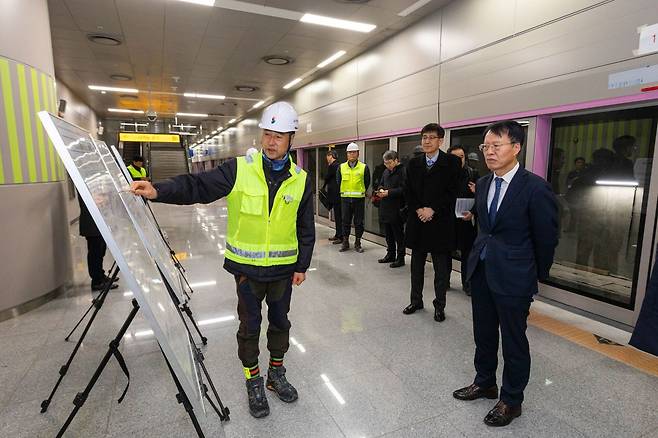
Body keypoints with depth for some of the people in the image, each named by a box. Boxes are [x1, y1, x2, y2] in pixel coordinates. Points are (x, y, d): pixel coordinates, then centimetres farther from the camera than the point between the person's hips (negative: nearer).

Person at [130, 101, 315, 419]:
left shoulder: (300, 180, -2)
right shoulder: (239, 169, -9)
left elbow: (306, 229, 4)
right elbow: (198, 186, -13)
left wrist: (302, 266, 4)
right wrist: (159, 191, -29)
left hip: (283, 267, 2)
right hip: (247, 266, -2)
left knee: (280, 322, 17)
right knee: (249, 325, 12)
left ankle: (277, 374, 41)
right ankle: (253, 381, 34)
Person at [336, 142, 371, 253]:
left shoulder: (364, 167, 0)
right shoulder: (341, 167, 5)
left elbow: (367, 183, 6)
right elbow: (338, 182, 13)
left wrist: (361, 193, 6)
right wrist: (344, 192, 10)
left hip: (359, 198, -1)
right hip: (345, 198, 2)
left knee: (359, 222, 5)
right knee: (345, 221, 8)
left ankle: (358, 243, 16)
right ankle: (345, 242, 18)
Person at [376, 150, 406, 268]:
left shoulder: (403, 171, -13)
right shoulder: (386, 172, 13)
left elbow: (403, 189, -20)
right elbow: (381, 184, 23)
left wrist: (389, 192, -21)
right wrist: (381, 189, 1)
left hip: (397, 208, -8)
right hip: (385, 207, 8)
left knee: (398, 234, 2)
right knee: (388, 234, 17)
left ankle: (400, 258, 11)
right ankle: (390, 255, 30)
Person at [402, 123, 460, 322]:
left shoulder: (451, 162, -3)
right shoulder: (414, 163, 8)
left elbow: (452, 192, -9)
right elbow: (408, 192, 6)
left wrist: (432, 209, -16)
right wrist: (418, 209, -9)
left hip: (440, 222, -4)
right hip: (417, 221, 4)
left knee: (441, 268, 7)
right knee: (416, 265, 14)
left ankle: (439, 305, 21)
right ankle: (416, 301, 29)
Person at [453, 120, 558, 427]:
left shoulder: (536, 188, -16)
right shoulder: (482, 184, 4)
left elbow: (547, 238, -6)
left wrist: (538, 275, 4)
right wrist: (484, 254, 16)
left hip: (514, 276, -6)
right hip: (481, 271, 6)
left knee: (513, 340, 11)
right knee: (483, 333, 20)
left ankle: (511, 400, 31)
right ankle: (484, 382, 41)